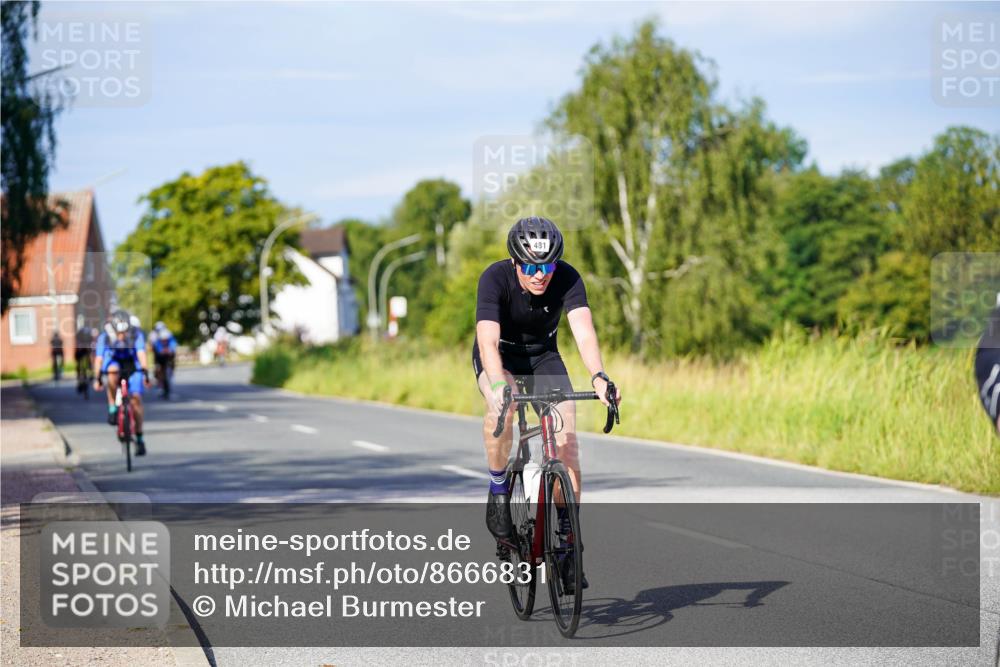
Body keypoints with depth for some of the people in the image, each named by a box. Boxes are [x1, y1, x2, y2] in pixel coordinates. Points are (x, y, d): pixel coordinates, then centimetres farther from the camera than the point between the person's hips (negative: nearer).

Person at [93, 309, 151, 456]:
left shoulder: (136, 335, -22)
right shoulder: (106, 337, -20)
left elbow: (141, 353, -32)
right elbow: (99, 358, -22)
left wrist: (145, 373, -44)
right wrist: (97, 378, -33)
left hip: (133, 367, 0)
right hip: (115, 363, 0)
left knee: (136, 398, -16)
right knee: (112, 371, -37)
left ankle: (139, 438, -6)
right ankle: (112, 409, -24)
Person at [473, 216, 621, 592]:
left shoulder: (567, 279, -25)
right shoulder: (495, 279, -30)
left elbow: (584, 332, -37)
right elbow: (488, 339, -41)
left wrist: (598, 376, -56)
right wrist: (498, 385, -59)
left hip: (543, 356, 2)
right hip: (499, 357, -2)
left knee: (566, 441, -13)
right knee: (503, 408, -36)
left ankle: (567, 536, 0)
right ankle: (498, 487, -12)